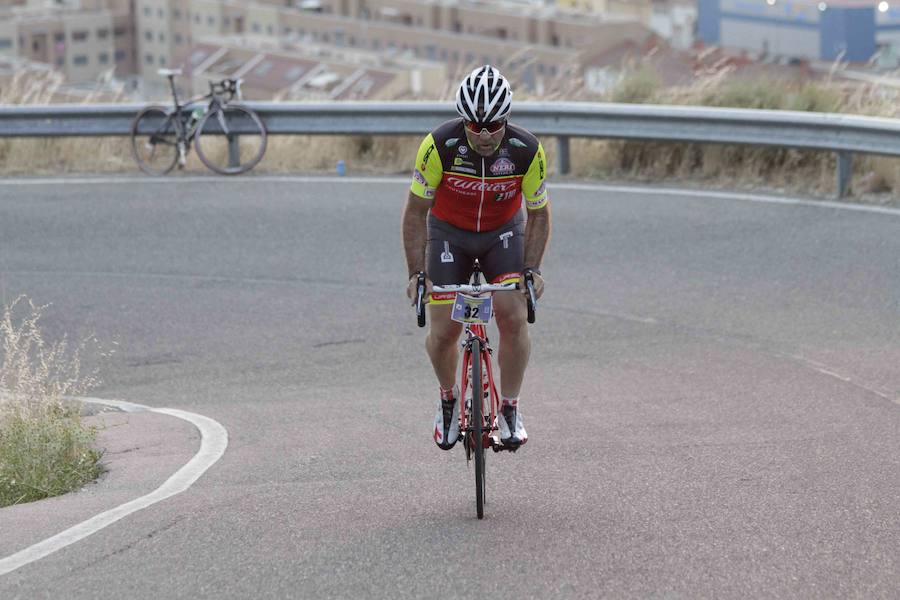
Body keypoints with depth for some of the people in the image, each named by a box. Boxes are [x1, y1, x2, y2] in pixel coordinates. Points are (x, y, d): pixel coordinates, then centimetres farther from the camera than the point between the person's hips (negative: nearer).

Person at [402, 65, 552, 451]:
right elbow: (416, 211, -17)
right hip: (449, 233, 0)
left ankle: (509, 408, -3)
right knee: (443, 330, -9)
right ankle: (448, 399, 20)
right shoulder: (440, 145, -29)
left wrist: (532, 269, -16)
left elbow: (538, 213, -9)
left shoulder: (527, 151, -26)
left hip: (503, 232, 0)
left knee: (512, 315, -19)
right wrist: (416, 273, -19)